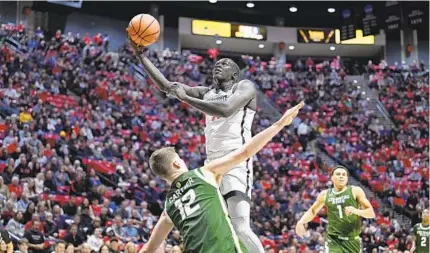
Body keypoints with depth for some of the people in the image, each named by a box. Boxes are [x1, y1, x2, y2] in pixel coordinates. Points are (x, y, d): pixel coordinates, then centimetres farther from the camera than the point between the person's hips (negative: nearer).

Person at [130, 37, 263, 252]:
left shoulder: (245, 87, 1)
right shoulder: (206, 93, 20)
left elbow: (226, 110, -20)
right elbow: (165, 85, 16)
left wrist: (186, 98, -13)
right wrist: (140, 55, 8)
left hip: (236, 161, -8)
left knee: (240, 228, -21)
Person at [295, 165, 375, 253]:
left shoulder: (355, 191, -1)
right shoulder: (325, 194, 6)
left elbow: (371, 213, -3)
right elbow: (312, 211, 22)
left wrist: (356, 211, -22)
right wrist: (301, 222, 3)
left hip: (352, 241, 0)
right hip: (333, 240, 0)